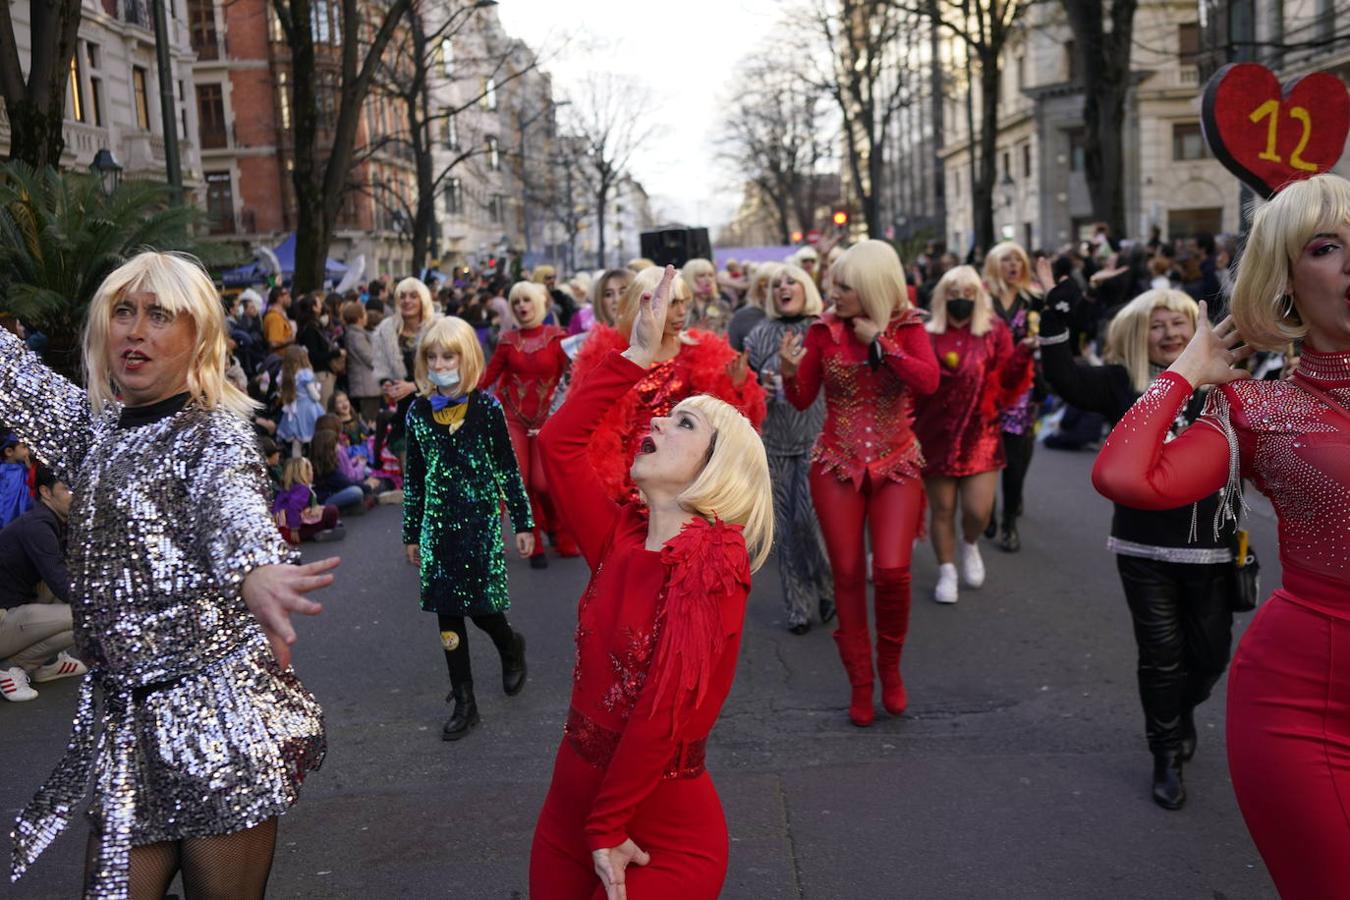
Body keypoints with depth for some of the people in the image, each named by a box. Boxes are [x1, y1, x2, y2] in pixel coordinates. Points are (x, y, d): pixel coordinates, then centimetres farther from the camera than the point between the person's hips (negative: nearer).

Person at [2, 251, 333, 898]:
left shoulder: (214, 433, -11)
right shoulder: (96, 428, 10)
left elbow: (235, 504, -32)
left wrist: (257, 570, -53)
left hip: (219, 714, -6)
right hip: (125, 720, 6)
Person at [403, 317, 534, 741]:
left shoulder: (486, 407, -7)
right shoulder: (418, 412, 2)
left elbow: (508, 469, -2)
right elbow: (414, 477, 9)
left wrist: (523, 523, -2)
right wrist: (411, 533, 12)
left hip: (480, 519, -3)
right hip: (438, 521, 3)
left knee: (480, 607, -1)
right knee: (447, 614, 5)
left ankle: (511, 646, 36)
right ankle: (464, 703, 17)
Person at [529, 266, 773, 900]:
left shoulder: (715, 560, -17)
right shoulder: (621, 539, 0)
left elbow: (669, 711, -20)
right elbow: (559, 442, -2)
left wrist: (609, 829, -15)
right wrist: (640, 354, -4)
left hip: (664, 834, -6)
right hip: (570, 801, 6)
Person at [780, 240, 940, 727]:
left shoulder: (907, 326, -3)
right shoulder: (824, 330, -2)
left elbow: (928, 382, -19)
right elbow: (802, 400, 0)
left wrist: (879, 339, -18)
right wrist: (788, 371, -19)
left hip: (896, 465, -1)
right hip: (836, 465, 1)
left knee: (892, 570, -13)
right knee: (848, 575, 3)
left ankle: (890, 667, 14)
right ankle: (860, 683, 17)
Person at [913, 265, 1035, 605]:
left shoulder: (994, 331, 2)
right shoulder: (927, 334, 1)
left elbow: (1007, 382, -3)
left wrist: (1023, 354, -18)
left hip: (980, 434, 0)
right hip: (936, 434, 0)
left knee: (978, 510, -6)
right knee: (942, 509, 6)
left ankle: (970, 544, 29)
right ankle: (947, 572, 24)